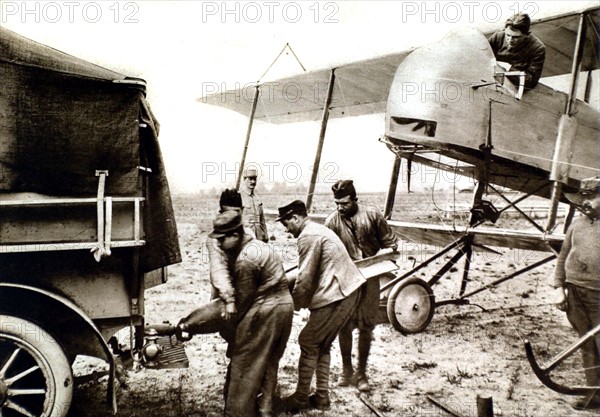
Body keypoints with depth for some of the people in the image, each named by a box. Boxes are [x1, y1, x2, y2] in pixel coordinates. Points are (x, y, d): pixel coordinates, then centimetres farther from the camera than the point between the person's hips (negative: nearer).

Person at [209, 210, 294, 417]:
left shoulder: (245, 260, -22)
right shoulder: (253, 245, 10)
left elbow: (244, 297, -13)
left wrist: (233, 323, 1)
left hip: (263, 312, -10)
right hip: (284, 305, 10)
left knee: (245, 363, 5)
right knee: (270, 362, 19)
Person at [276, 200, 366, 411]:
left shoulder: (308, 236, -12)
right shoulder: (319, 230, 18)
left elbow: (306, 278, -13)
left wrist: (294, 304, 1)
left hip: (335, 297, -10)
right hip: (349, 291, 10)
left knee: (308, 343, 3)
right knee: (322, 344, 17)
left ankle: (300, 398, 14)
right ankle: (322, 397, 23)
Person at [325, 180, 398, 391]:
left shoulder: (372, 215, -7)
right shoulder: (332, 222, -7)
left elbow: (390, 243, 1)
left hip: (369, 278, 0)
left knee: (366, 327, 6)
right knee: (344, 326, 4)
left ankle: (361, 373, 21)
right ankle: (346, 370, 22)